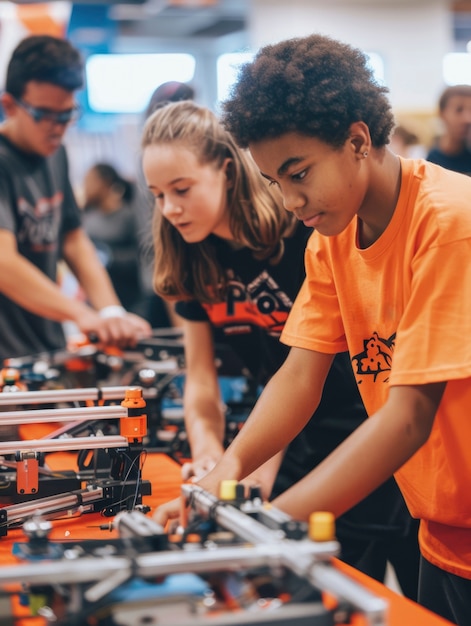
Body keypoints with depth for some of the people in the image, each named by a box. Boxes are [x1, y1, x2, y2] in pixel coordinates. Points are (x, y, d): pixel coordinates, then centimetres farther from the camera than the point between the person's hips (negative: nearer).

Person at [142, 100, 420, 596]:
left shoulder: (302, 233, -19)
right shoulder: (190, 259, 1)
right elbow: (200, 376, 3)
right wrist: (209, 458, -13)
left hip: (370, 435, -6)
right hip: (299, 441, 6)